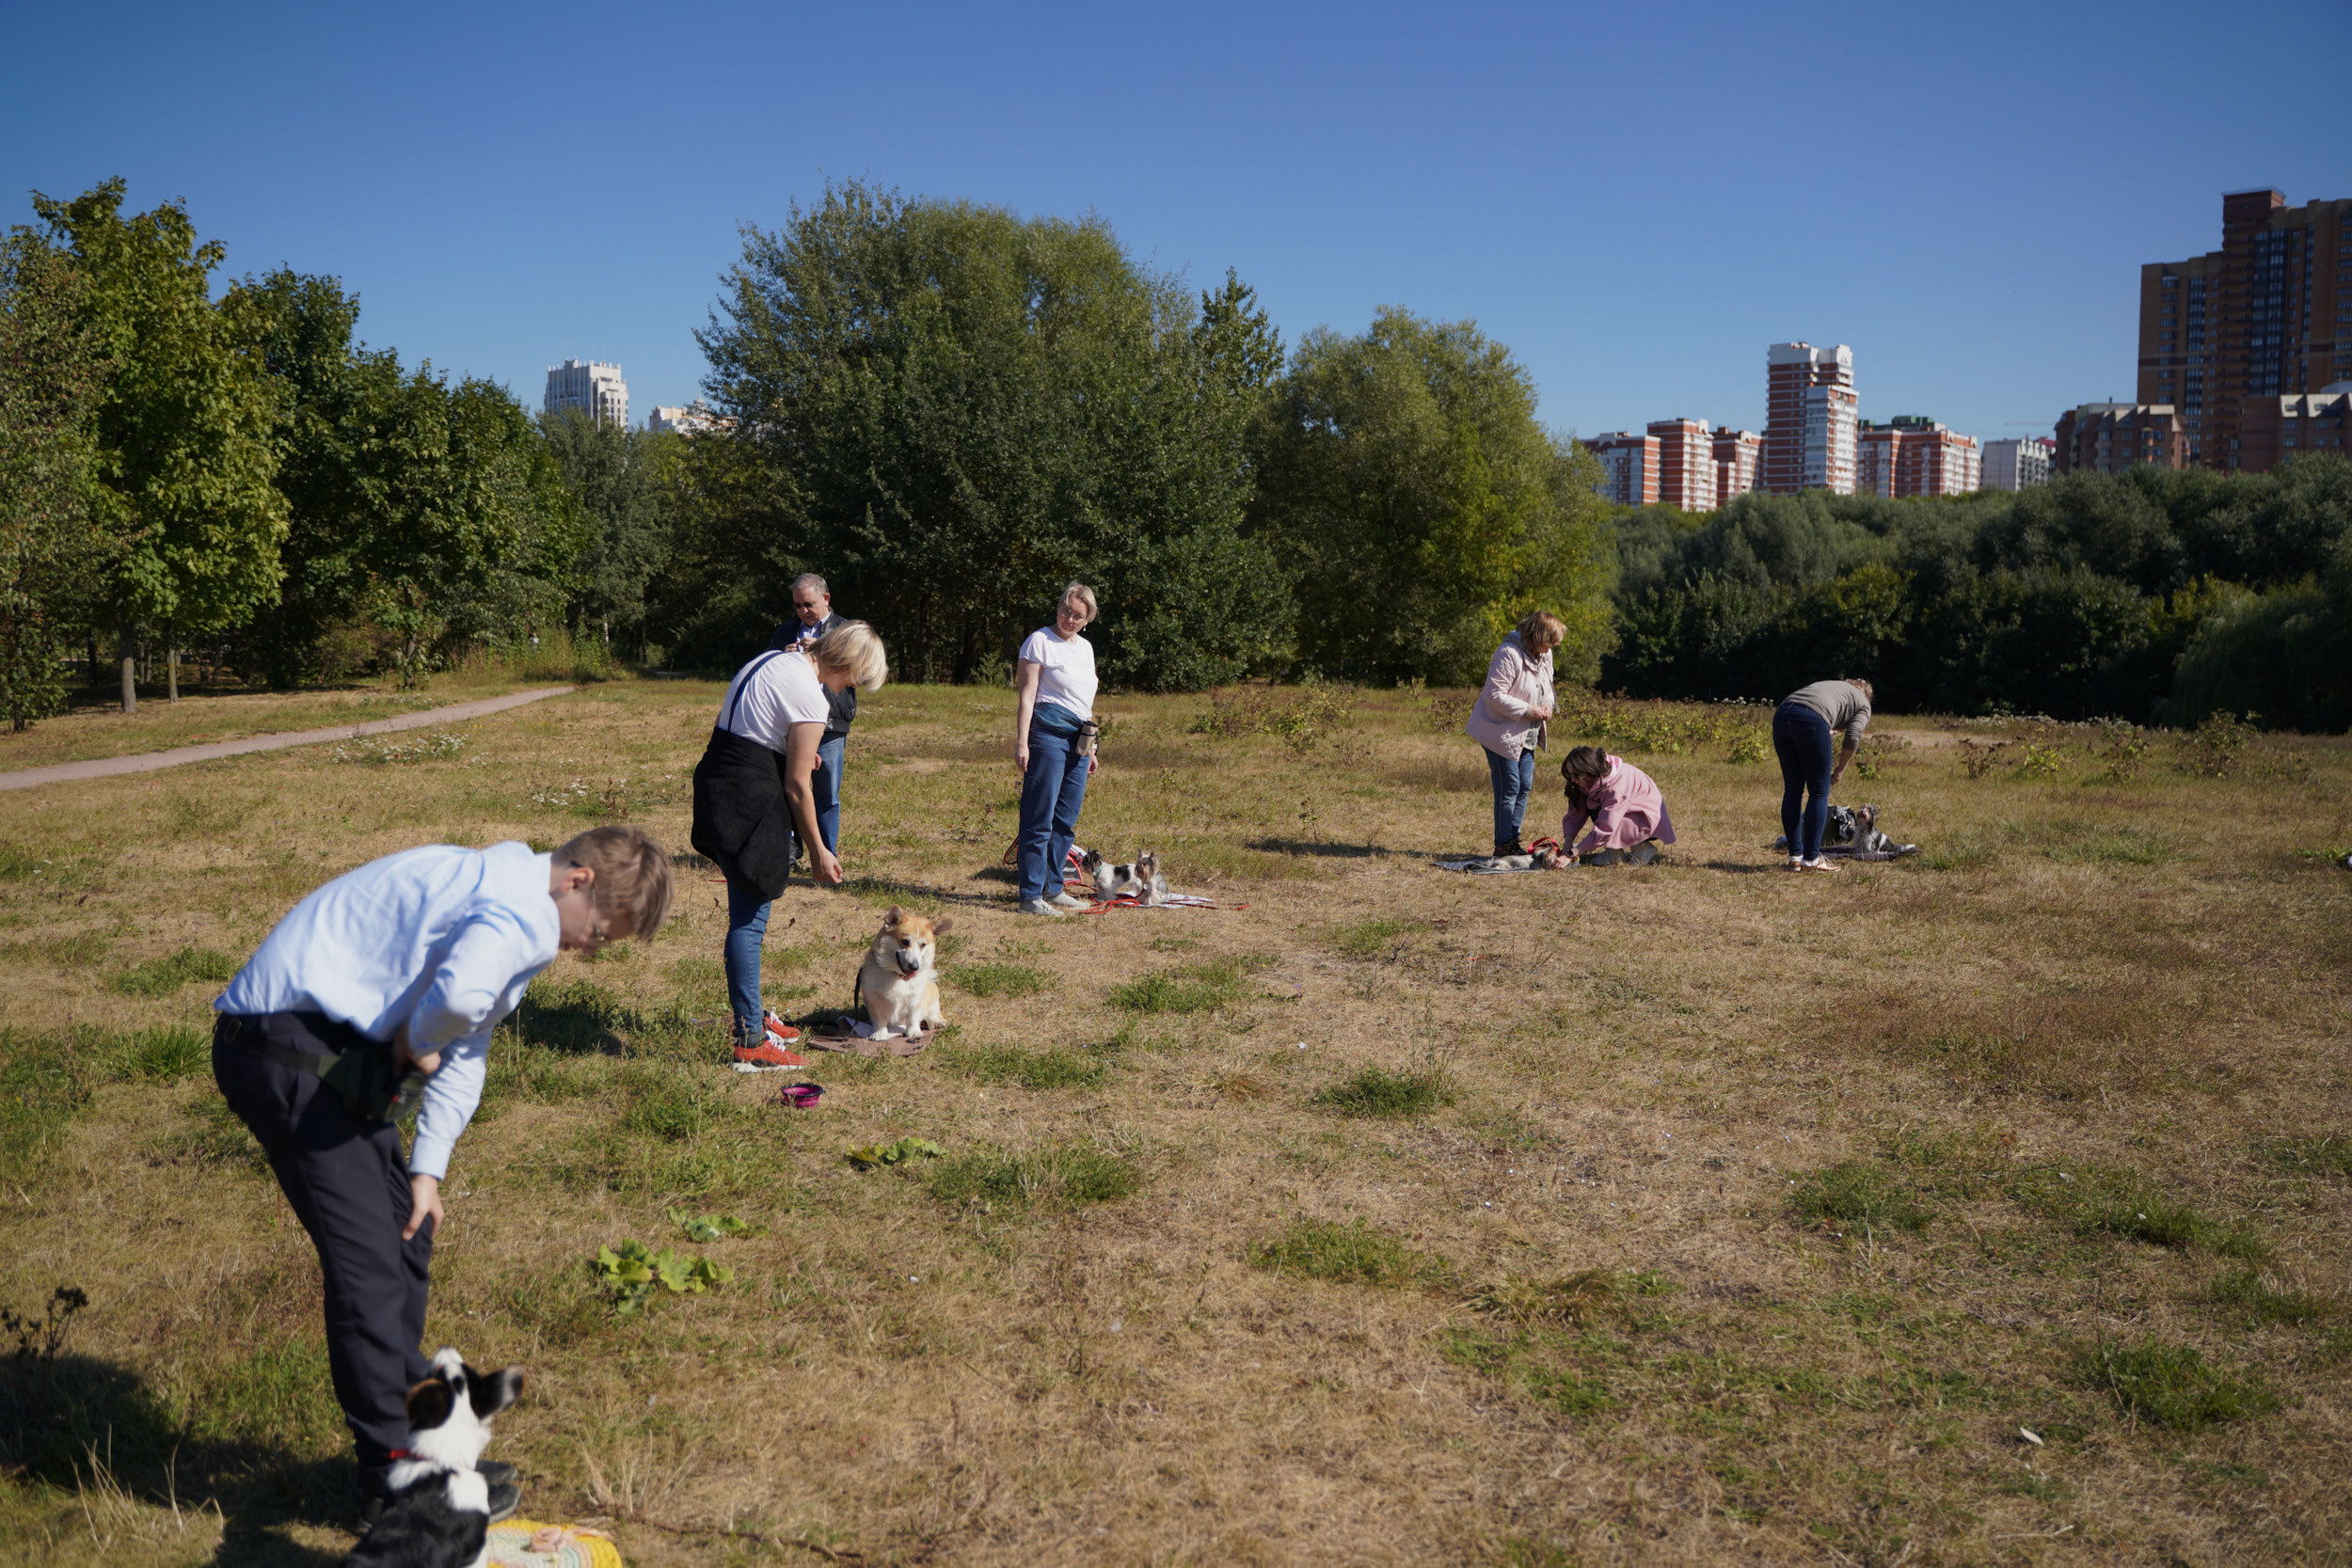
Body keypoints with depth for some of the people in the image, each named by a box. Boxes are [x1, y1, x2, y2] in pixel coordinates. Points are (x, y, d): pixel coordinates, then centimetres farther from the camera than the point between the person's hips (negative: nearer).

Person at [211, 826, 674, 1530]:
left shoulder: (494, 887, 17)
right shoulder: (526, 911, -18)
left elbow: (466, 1049, 19)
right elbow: (461, 992, -40)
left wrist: (426, 1171, 12)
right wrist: (415, 1043, -16)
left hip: (322, 1043, 11)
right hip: (290, 1053, -11)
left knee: (408, 1231, 19)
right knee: (370, 1262, -4)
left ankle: (408, 1411, 33)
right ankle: (393, 1477, 7)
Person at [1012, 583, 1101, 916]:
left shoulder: (1085, 647, 20)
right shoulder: (1040, 641, -2)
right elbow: (1026, 695, -8)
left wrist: (1091, 748, 24)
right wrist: (1021, 742, -15)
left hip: (1079, 738, 7)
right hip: (1048, 730, -7)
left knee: (1067, 819, 9)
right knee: (1040, 817, -8)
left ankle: (1053, 889, 17)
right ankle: (1031, 896, -6)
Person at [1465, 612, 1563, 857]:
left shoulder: (1544, 656, 6)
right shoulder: (1509, 655, -23)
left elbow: (1547, 687, 21)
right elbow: (1495, 695, -26)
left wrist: (1547, 705, -1)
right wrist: (1527, 710, -23)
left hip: (1526, 734, 9)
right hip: (1501, 733, -9)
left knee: (1524, 787, 9)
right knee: (1509, 789, -6)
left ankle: (1513, 840, 18)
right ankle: (1503, 845, 3)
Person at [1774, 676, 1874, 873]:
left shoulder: (1830, 686, 39)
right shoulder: (1863, 703, 23)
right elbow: (1853, 737, 5)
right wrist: (1840, 770, 15)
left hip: (1781, 715, 6)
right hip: (1810, 721, -6)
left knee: (1792, 790, 15)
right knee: (1820, 792, 7)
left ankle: (1795, 857, 19)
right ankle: (1811, 859, 8)